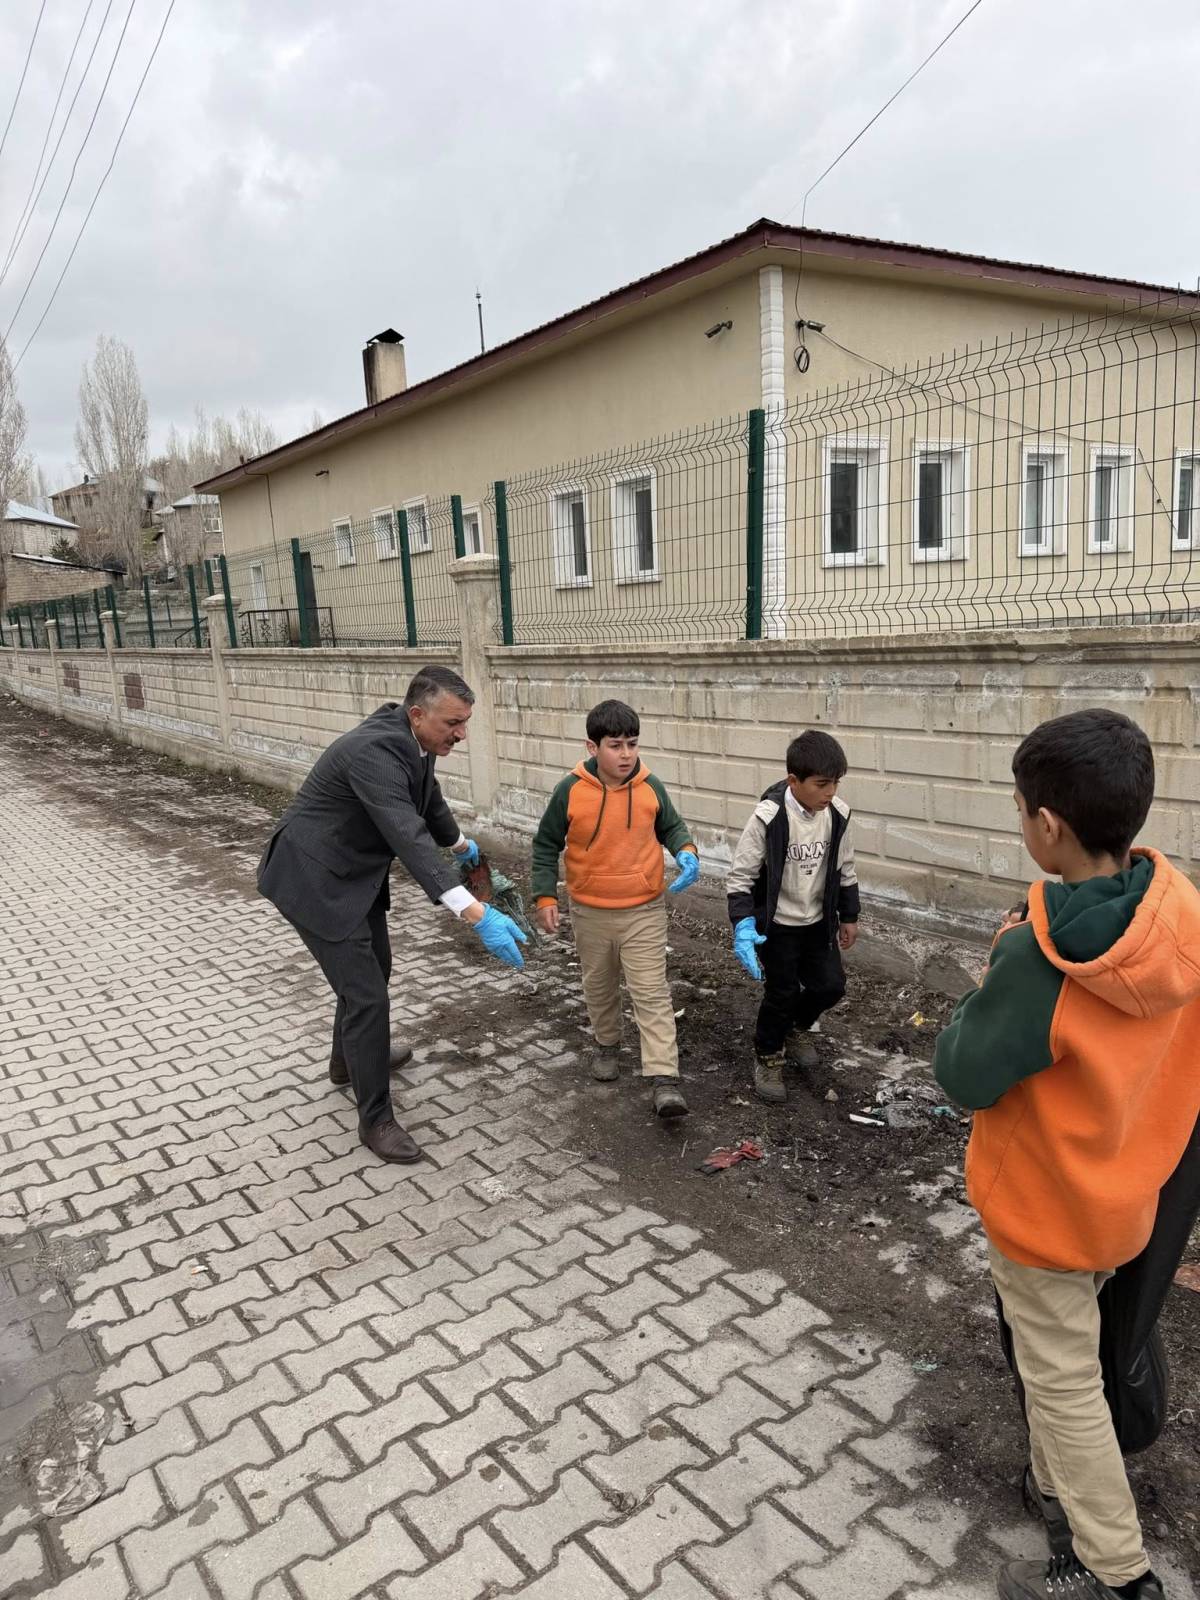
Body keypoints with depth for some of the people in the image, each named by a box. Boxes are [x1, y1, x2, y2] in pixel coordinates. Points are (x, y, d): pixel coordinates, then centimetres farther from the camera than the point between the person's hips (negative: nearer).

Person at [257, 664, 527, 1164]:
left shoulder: (412, 741, -2)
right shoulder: (374, 751, -32)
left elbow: (429, 802, 19)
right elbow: (410, 839, -43)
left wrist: (460, 843, 37)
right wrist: (477, 914, -50)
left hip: (353, 872, 10)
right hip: (314, 880, -10)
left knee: (374, 968, 24)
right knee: (366, 994, -7)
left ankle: (349, 1059, 49)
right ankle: (375, 1118, 8)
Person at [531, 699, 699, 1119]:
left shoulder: (650, 788, -8)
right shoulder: (571, 791, -13)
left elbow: (671, 826, 9)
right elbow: (546, 845, -2)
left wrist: (686, 852, -12)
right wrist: (545, 897, -8)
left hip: (644, 912, 0)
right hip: (590, 913, 1)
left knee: (652, 994, -5)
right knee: (599, 988, 20)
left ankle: (665, 1080, -5)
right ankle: (607, 1045, 44)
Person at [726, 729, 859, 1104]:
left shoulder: (837, 814, -10)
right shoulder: (768, 817, -25)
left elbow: (844, 869, 6)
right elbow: (740, 876, -19)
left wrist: (848, 916, 13)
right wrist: (743, 926, -28)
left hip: (818, 921, 5)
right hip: (777, 925, -5)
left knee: (831, 986, 11)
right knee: (783, 993, 5)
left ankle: (794, 1028, 41)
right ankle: (768, 1058, 31)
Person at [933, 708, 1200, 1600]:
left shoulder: (1039, 959, -34)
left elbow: (963, 1077, -21)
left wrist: (994, 983, -7)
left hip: (1045, 1203, -6)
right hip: (1125, 1193, 7)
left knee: (1062, 1380, 15)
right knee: (1069, 1353, 28)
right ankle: (1061, 1485, 48)